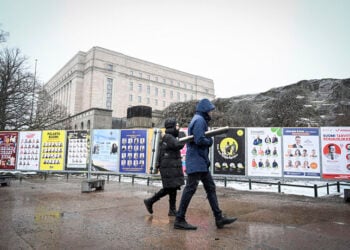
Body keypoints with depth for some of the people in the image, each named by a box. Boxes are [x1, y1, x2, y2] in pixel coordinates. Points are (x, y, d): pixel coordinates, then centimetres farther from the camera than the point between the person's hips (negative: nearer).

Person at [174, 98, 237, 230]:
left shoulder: (199, 120, 20)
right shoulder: (199, 120, -12)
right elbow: (200, 140, -23)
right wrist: (210, 141, -5)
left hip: (201, 161, 11)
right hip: (196, 160, -11)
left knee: (210, 187, 10)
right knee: (190, 188, -7)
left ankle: (219, 218, 15)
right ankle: (179, 220, 1)